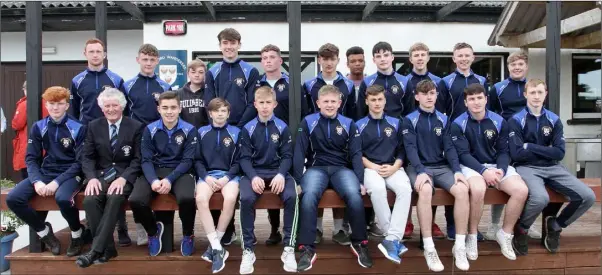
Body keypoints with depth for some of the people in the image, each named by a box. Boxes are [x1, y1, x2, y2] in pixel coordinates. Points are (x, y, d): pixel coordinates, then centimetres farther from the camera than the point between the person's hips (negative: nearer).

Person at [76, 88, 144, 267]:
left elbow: (138, 159, -3)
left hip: (125, 175, -3)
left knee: (114, 199, -34)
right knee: (90, 200, -28)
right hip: (101, 175, 3)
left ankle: (96, 249, -30)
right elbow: (87, 156, 6)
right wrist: (92, 178, -14)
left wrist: (123, 178, -20)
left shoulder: (136, 127, 1)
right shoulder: (94, 126, 10)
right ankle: (108, 248, -18)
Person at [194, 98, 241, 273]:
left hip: (229, 175, -1)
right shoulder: (202, 132, 10)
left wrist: (227, 178, -10)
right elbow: (197, 160, 8)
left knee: (230, 199, -33)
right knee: (200, 198, -31)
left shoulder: (236, 132, 6)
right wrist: (206, 177, -9)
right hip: (207, 174, 1)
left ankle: (213, 245, -16)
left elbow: (238, 161, 4)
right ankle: (217, 248, -26)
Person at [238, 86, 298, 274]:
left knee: (291, 196, -31)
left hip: (278, 172, 0)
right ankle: (248, 250, -16)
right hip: (254, 173, 0)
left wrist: (281, 175, -18)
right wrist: (253, 177, -19)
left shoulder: (283, 127, 4)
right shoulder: (248, 129, 4)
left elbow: (287, 156, 1)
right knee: (246, 199, -31)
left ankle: (288, 248, -18)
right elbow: (244, 158, 0)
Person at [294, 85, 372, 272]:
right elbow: (299, 153, 2)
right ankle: (307, 249, -24)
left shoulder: (348, 124, 7)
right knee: (308, 196, -34)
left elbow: (356, 154, 5)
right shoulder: (308, 122, 3)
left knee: (355, 195, -31)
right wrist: (298, 181, -8)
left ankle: (359, 243, -10)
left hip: (342, 168, 1)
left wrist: (360, 180, -7)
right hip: (316, 168, -1)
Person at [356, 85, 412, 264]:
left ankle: (392, 239, -33)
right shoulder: (359, 125, 9)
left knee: (405, 188, -33)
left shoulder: (395, 123, 14)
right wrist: (372, 166, -10)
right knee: (377, 189, -37)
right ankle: (396, 239, -26)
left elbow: (402, 150, 10)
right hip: (370, 168, -2)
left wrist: (394, 167, -7)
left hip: (393, 168, 2)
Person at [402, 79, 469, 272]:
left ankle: (460, 246, -15)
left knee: (462, 189, -26)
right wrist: (421, 172, -25)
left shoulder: (443, 119, 12)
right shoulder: (409, 120, 2)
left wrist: (457, 170, -11)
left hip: (442, 167, 4)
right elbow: (410, 149, -9)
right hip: (418, 167, -3)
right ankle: (429, 248, -27)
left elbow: (449, 147, 5)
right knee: (425, 190, -36)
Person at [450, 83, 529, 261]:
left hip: (496, 165, 4)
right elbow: (463, 154, -10)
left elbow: (503, 151, 3)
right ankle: (472, 236, -14)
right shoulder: (458, 124, -5)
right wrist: (484, 171, -23)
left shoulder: (499, 122, 3)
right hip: (471, 166, -4)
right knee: (478, 189, -37)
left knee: (521, 190, -23)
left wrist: (501, 170, -17)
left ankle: (505, 234, 0)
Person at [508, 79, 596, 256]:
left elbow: (559, 153, -1)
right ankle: (521, 229, -3)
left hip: (552, 168, 5)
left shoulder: (554, 120, 9)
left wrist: (531, 147, -8)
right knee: (540, 198, -36)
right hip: (527, 168, -5)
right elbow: (516, 154, -14)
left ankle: (555, 225, 12)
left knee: (588, 196, -14)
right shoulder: (516, 120, -4)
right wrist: (545, 151, -5)